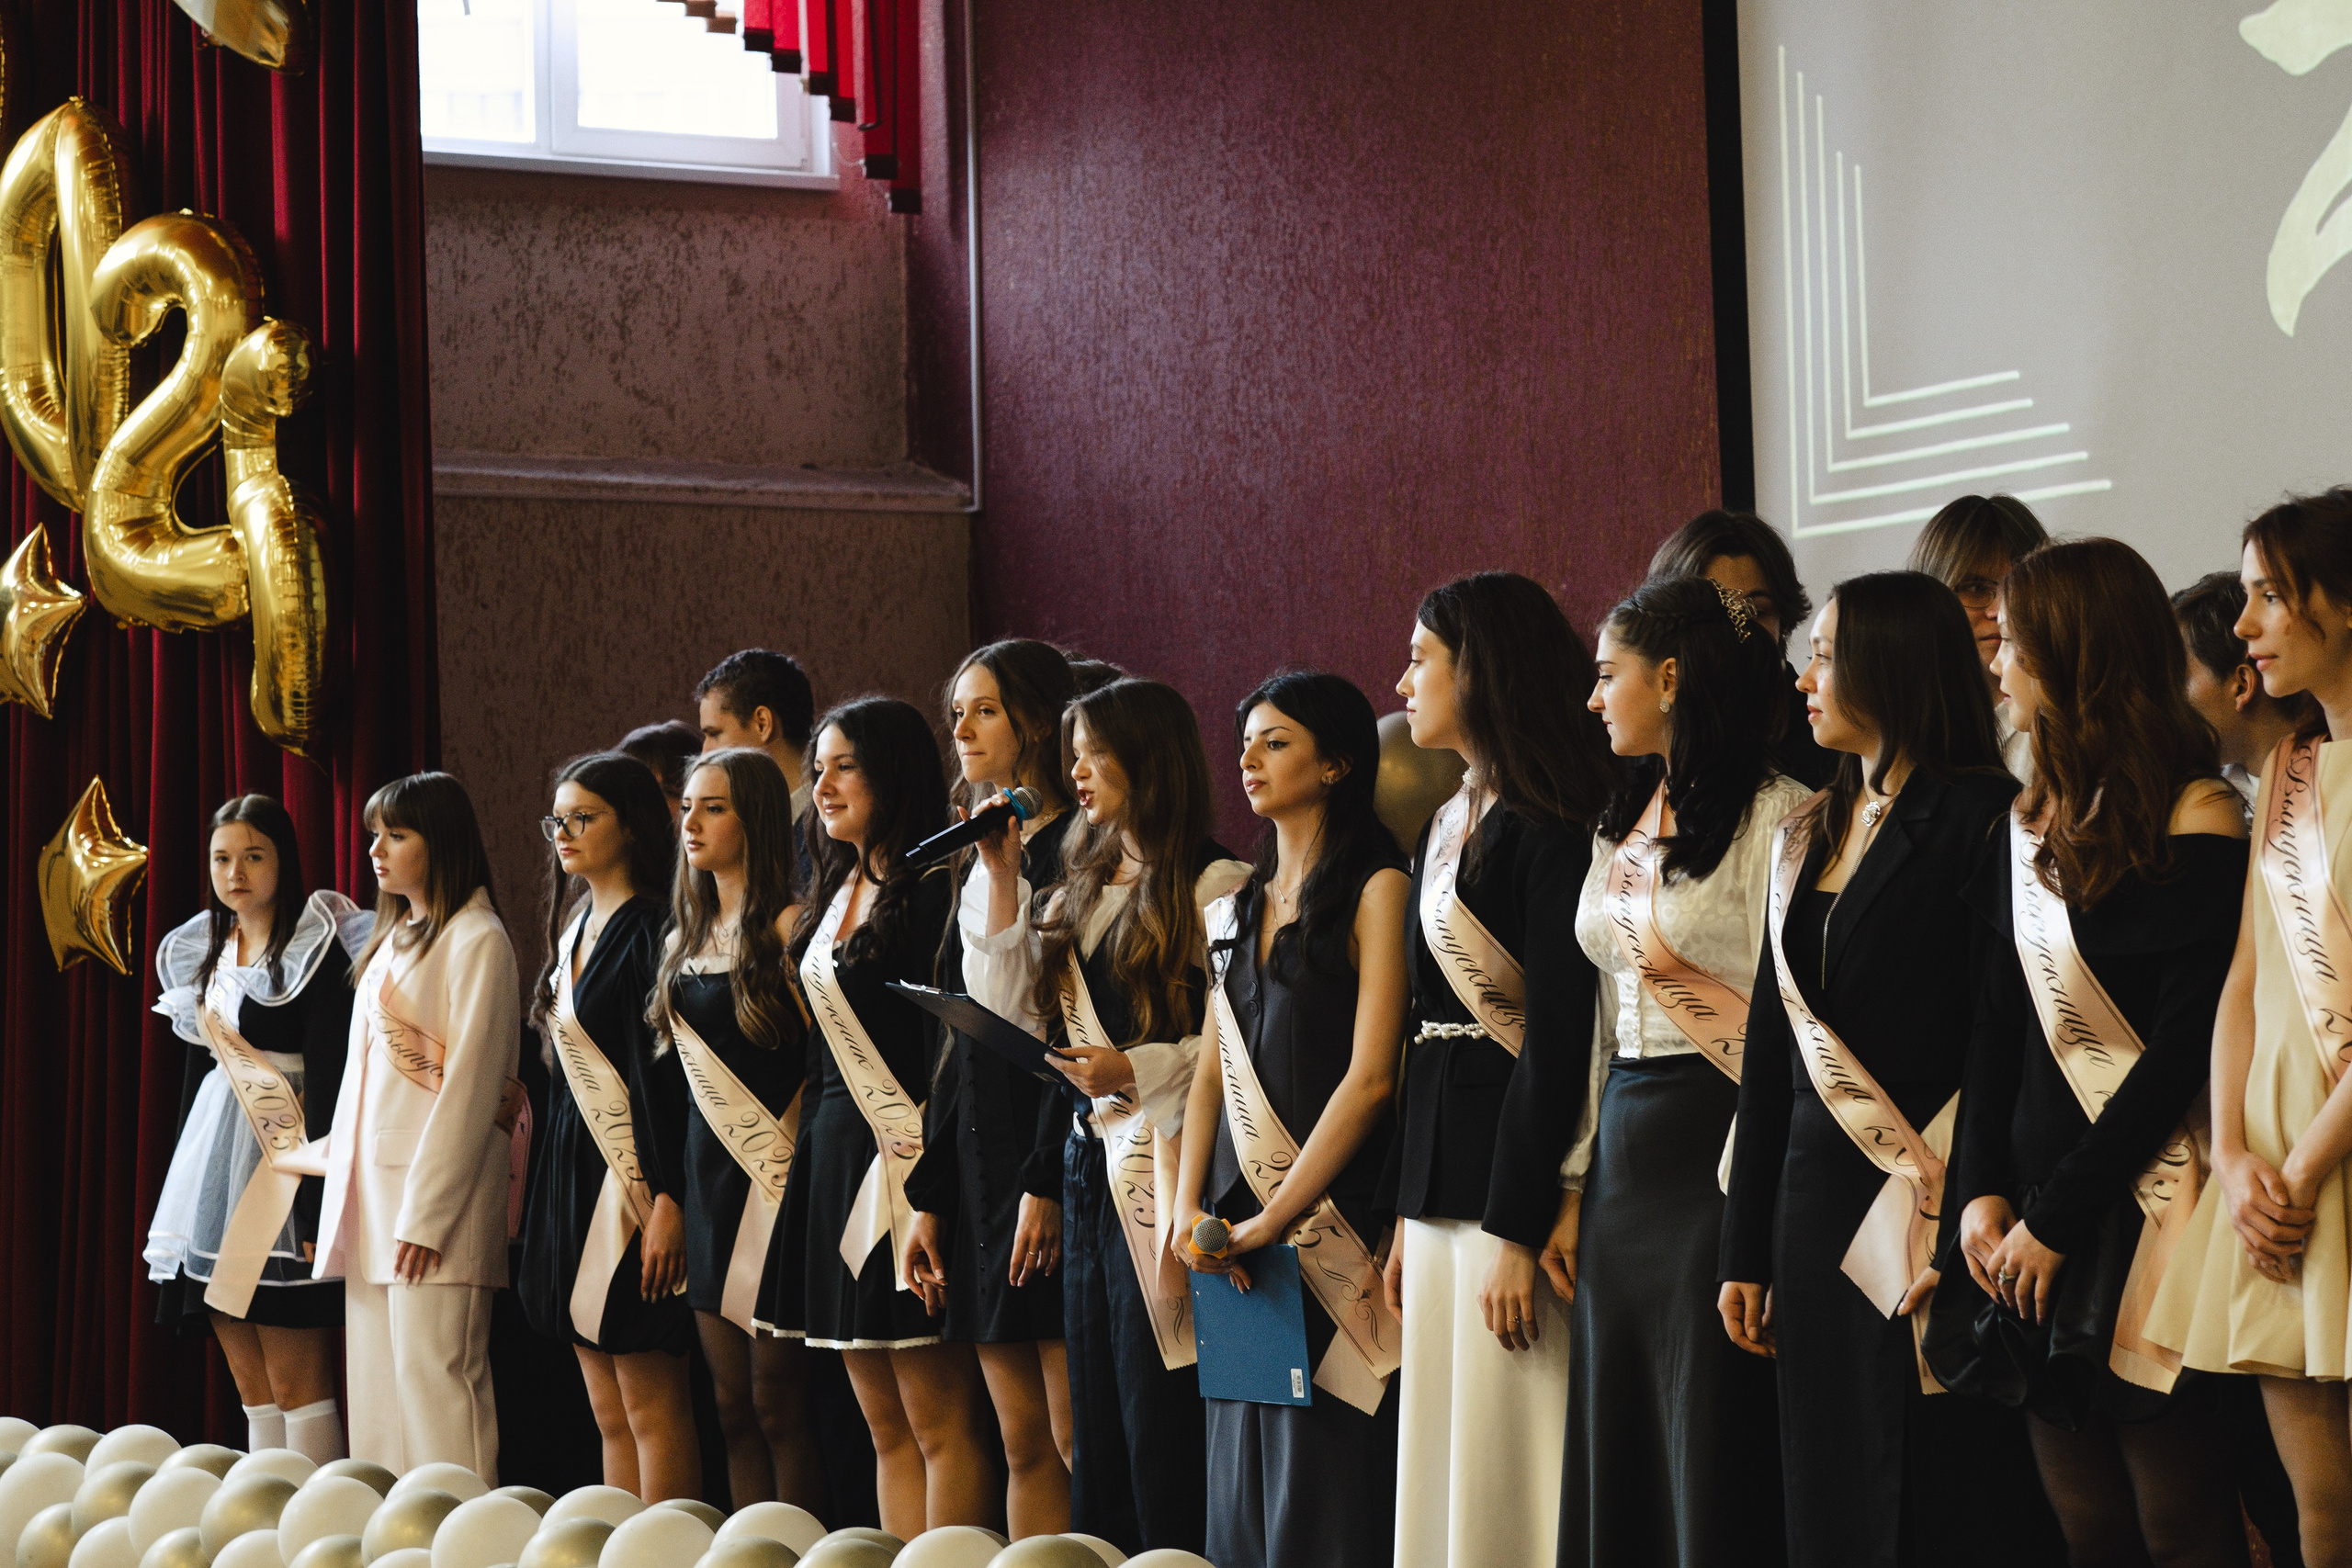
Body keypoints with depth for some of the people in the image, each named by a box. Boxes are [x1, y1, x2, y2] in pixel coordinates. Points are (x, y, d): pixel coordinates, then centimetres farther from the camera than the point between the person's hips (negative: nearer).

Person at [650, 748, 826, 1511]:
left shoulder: (790, 927, -8)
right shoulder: (687, 938, 15)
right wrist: (663, 1192, 14)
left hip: (774, 1178, -7)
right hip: (706, 1174, 7)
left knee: (776, 1401, -6)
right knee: (732, 1403, 8)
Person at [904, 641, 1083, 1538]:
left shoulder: (1071, 849, -8)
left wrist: (1046, 1184, -20)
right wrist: (930, 1193, 14)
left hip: (1047, 1161, -8)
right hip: (979, 1160, 8)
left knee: (1075, 1439, -7)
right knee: (1022, 1444, 9)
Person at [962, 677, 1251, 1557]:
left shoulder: (1214, 884, -8)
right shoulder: (1083, 883, 17)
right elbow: (1017, 1018, 14)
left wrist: (1137, 1069, -22)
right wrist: (1003, 883, 10)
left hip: (1163, 1166, -8)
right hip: (1090, 1164, 8)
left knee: (1158, 1413, -6)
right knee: (1094, 1413, 11)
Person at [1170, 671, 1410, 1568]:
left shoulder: (1374, 889, -4)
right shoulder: (1236, 911, 18)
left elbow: (1369, 1078, -12)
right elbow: (1213, 1072, 15)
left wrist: (1275, 1221, -15)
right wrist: (1189, 1210, 0)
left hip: (1331, 1219, -7)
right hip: (1235, 1235, 7)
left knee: (1324, 1487, -6)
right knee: (1243, 1487, 8)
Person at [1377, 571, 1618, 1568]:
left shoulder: (1549, 828, -12)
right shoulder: (1446, 829, 16)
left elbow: (1558, 1033, -17)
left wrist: (1516, 1226, -19)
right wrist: (1405, 1216, 16)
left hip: (1520, 1158, -9)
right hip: (1440, 1172, 9)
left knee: (1507, 1468, -6)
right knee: (1443, 1464, 11)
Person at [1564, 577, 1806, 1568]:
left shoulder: (1772, 814, -8)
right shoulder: (1622, 825, 16)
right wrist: (1571, 1186, 12)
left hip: (1718, 1146, -8)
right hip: (1622, 1155, 8)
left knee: (1715, 1478, -4)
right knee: (1617, 1469, 10)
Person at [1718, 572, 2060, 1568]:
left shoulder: (1978, 817, -8)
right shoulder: (1808, 837, 16)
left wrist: (1958, 1224, -22)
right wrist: (1744, 1251, 13)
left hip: (1925, 1207, -7)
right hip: (1816, 1200, 7)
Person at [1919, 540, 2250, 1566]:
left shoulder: (2195, 820, -10)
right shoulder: (2032, 822, 13)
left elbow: (2184, 1049, -14)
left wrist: (2056, 1218, -13)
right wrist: (1982, 1190, -1)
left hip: (2140, 1204, -6)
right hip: (2033, 1219, 7)